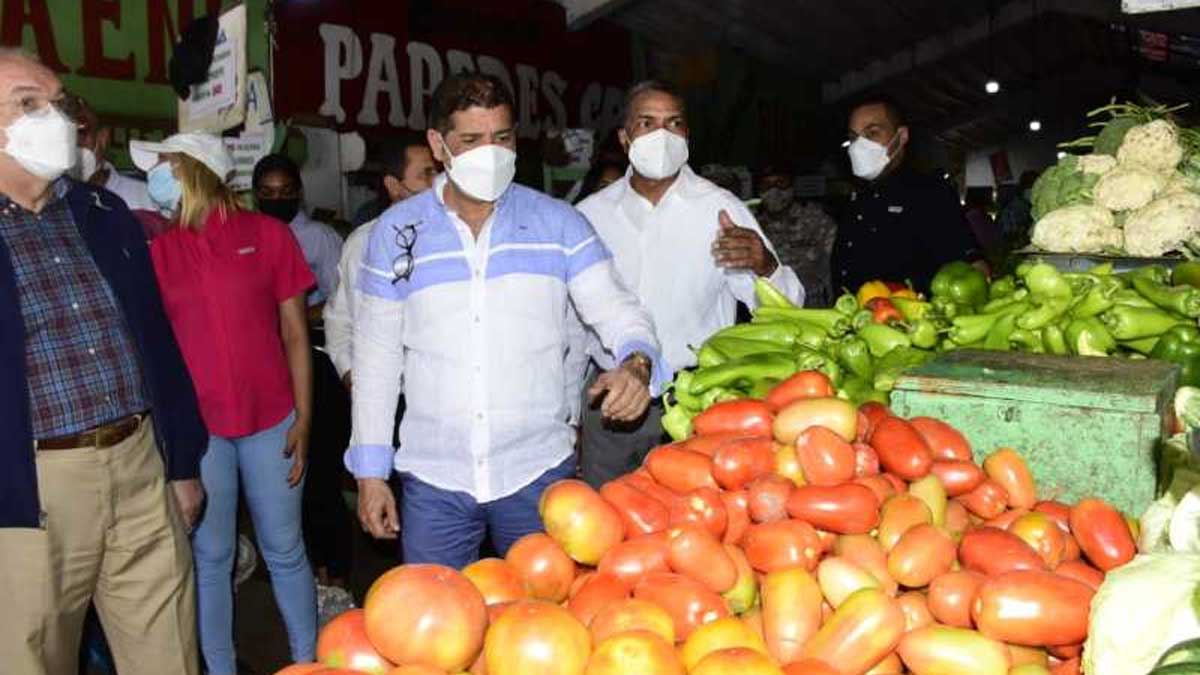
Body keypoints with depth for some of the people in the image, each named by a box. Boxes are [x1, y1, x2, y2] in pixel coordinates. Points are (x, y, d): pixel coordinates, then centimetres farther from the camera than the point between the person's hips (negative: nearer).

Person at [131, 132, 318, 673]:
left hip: (271, 421, -1)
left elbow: (294, 333, 2)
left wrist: (303, 419, -3)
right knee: (210, 557, 10)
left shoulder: (268, 234, 1)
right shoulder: (156, 248, 5)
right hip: (195, 427, 1)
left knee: (284, 551, 9)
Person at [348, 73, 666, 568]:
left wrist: (636, 363, -24)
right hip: (433, 480, 1)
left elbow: (616, 308, -1)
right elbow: (376, 354, 6)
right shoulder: (396, 231, 3)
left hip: (538, 473, 0)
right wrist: (371, 472, 4)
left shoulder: (557, 223, 2)